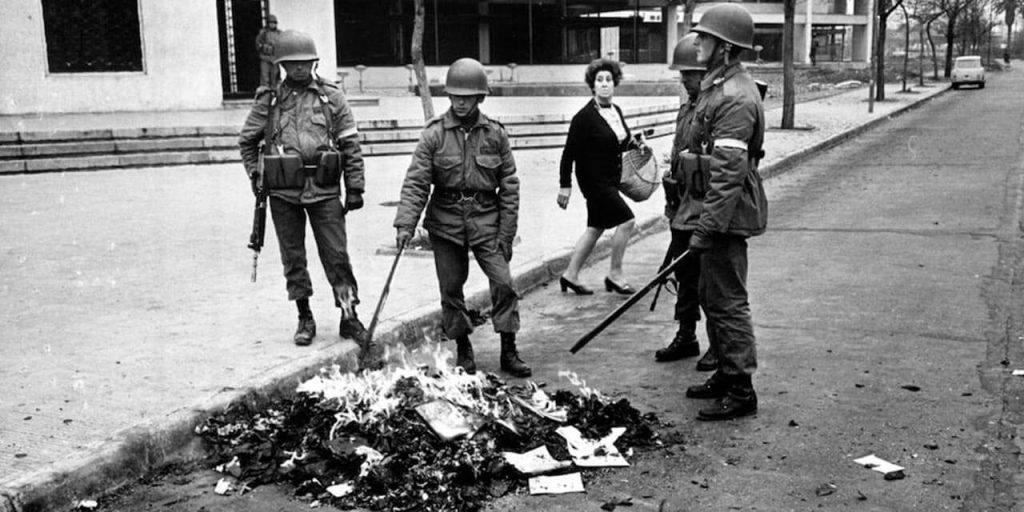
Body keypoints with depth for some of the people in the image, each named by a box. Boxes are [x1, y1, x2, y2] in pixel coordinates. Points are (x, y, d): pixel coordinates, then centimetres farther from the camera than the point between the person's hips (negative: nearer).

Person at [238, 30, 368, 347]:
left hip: (324, 190, -1)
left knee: (336, 256, -1)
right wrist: (256, 176, 10)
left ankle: (349, 317, 8)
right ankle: (305, 318, 20)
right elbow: (247, 141, 18)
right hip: (283, 192, 1)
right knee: (293, 258, 8)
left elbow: (351, 145, 4)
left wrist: (355, 188, 0)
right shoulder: (269, 100, 6)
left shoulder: (332, 97, 4)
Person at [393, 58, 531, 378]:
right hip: (445, 222, 0)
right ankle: (463, 351, 25)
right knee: (451, 288, 7)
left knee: (503, 282, -8)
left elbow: (509, 186, 3)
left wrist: (506, 232, -1)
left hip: (486, 221, 0)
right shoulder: (435, 134, -4)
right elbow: (416, 183, -8)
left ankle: (509, 352, 4)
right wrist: (405, 223, -19)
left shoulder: (495, 134, 0)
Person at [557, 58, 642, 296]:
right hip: (594, 179, -8)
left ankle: (570, 275, 24)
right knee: (626, 220, -10)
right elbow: (569, 152, -15)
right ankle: (615, 275, 4)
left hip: (610, 179, 8)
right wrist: (565, 185, -15)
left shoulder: (616, 111, 6)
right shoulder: (584, 116, -16)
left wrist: (633, 143, -1)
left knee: (596, 228, 14)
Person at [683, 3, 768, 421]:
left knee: (727, 301, -4)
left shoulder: (735, 98, -20)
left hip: (728, 216, -11)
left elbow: (728, 172, -25)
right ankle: (725, 375, 30)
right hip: (719, 213, 11)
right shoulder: (716, 86, 14)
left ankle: (741, 391, 6)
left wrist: (708, 227, -27)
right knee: (713, 296, 18)